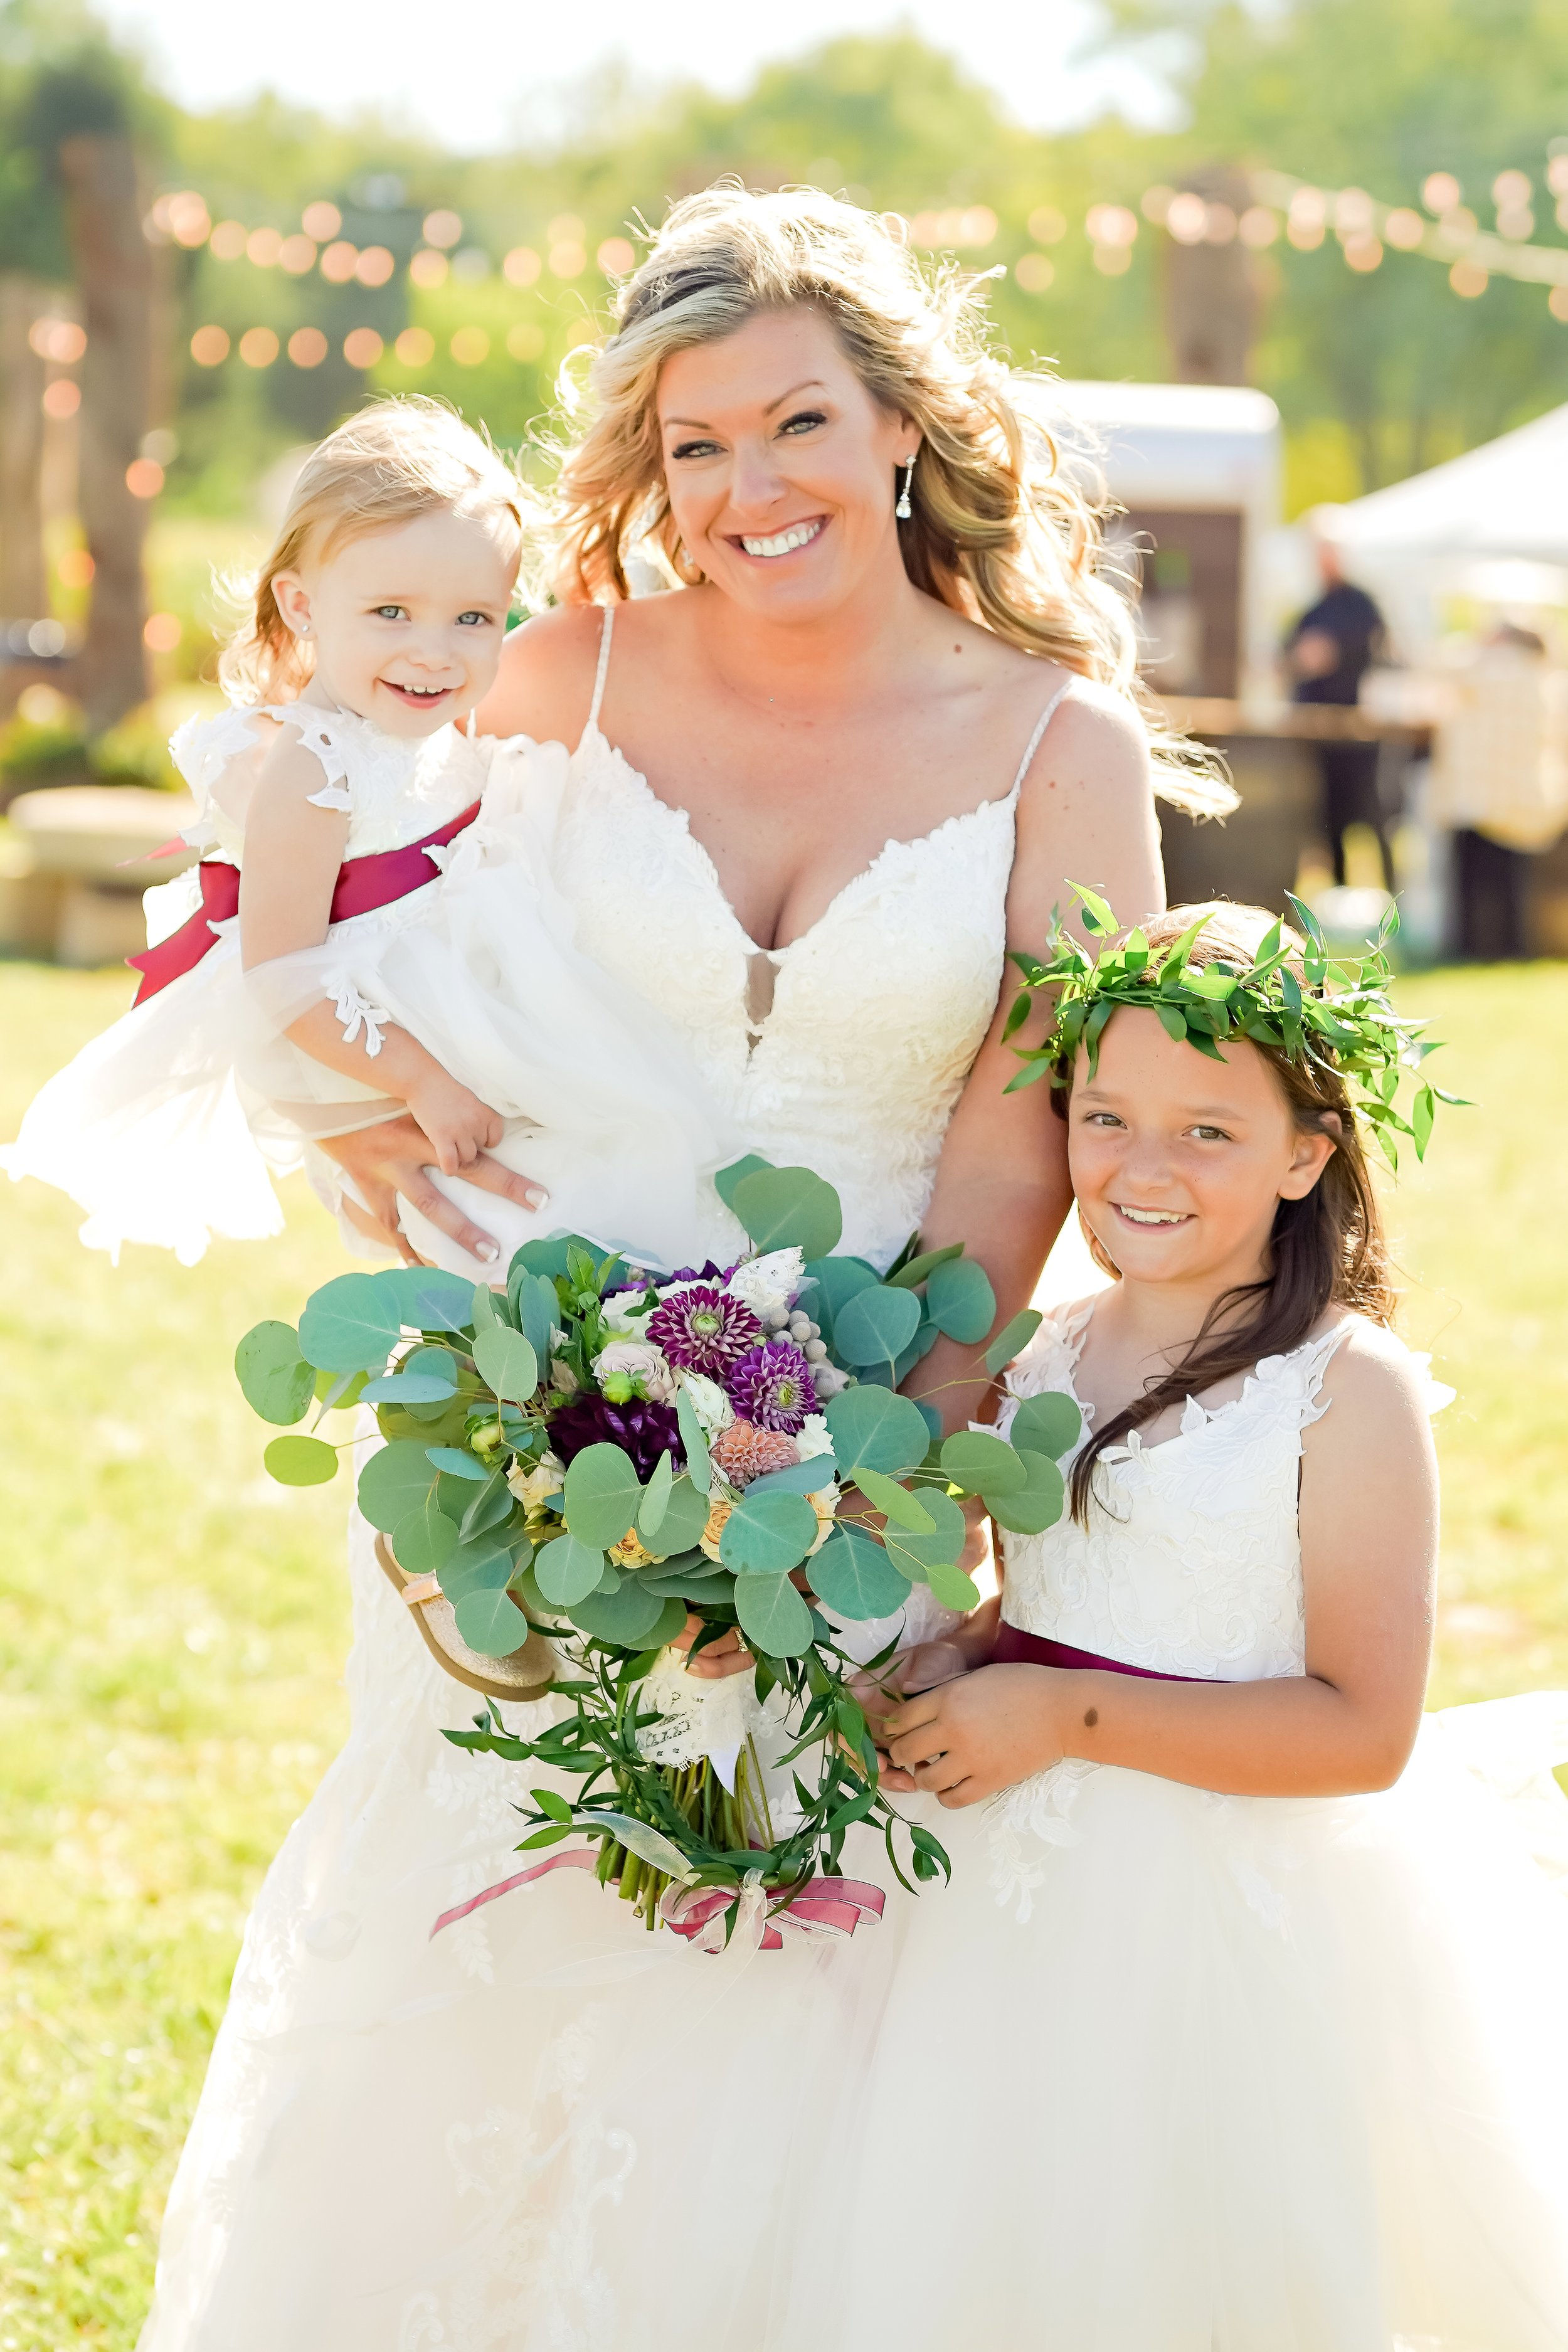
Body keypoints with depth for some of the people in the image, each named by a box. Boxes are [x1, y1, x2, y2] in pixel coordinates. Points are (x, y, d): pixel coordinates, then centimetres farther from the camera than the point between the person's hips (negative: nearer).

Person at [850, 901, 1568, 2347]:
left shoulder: (1349, 1386, -13)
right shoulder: (1050, 1354, 5)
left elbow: (1365, 1730, -18)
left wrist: (1067, 1714, -19)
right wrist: (956, 1669, -5)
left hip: (1243, 1922, -6)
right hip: (1036, 1903, 6)